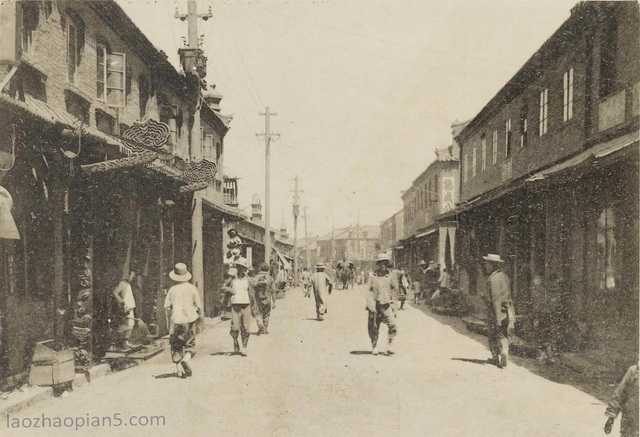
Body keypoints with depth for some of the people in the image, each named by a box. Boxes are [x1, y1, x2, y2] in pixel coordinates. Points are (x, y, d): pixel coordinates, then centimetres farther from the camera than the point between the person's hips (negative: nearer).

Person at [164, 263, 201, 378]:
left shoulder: (172, 289, 0)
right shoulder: (192, 288, -1)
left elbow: (167, 307, -2)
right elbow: (198, 306, 0)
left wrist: (171, 317, 14)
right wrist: (197, 318, 14)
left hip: (175, 321, 1)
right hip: (190, 319, 0)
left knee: (176, 346, 10)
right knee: (190, 344, 10)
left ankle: (179, 368, 5)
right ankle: (186, 360, -16)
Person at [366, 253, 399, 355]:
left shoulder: (391, 276, 7)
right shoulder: (373, 277, 2)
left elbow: (395, 290, 14)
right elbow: (370, 292, -1)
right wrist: (371, 306, -10)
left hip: (387, 306, 1)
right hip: (376, 306, 0)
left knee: (392, 325, -15)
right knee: (374, 328, 5)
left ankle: (390, 347, -5)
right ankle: (374, 347, 21)